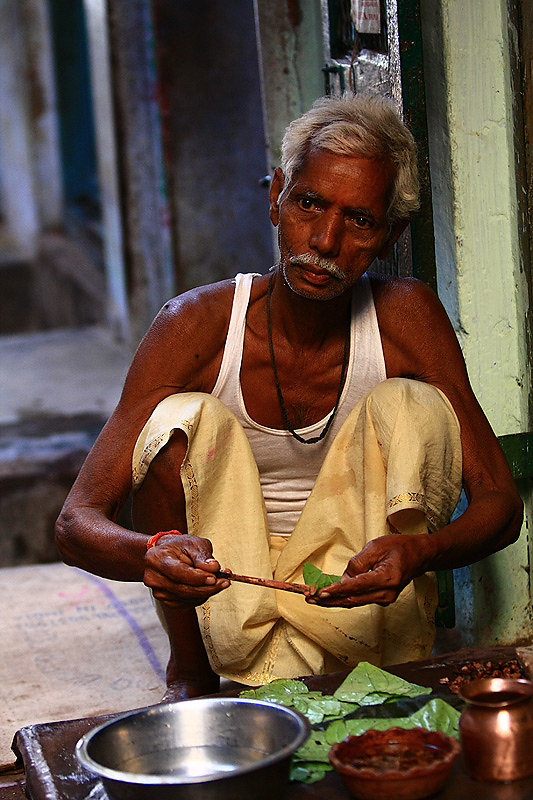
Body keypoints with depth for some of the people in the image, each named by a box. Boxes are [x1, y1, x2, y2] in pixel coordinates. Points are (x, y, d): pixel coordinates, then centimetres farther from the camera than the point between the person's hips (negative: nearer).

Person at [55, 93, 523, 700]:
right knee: (181, 418, -25)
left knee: (414, 405, -21)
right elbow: (76, 522, -19)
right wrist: (151, 554, -43)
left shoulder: (406, 317, -13)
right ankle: (189, 676, -7)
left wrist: (419, 552, -36)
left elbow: (501, 502, -12)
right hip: (230, 605, 0)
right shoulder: (195, 323, -16)